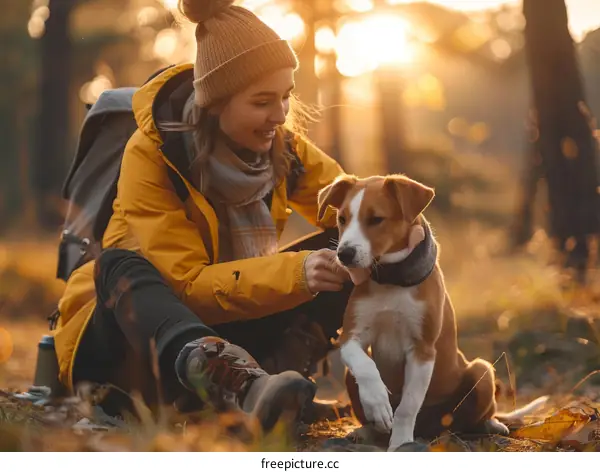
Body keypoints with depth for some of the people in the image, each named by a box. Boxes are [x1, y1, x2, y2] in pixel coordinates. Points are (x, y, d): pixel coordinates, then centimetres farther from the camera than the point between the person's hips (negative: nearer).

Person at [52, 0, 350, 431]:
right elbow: (186, 283, -25)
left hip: (225, 333, 5)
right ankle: (244, 384, -66)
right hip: (128, 330, -4)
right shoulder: (151, 154, -18)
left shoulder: (282, 145, -3)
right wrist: (296, 274, -38)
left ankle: (263, 385, -41)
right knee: (121, 266, -37)